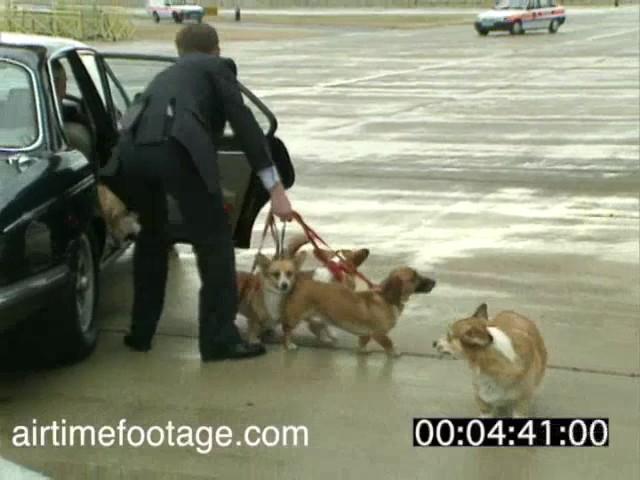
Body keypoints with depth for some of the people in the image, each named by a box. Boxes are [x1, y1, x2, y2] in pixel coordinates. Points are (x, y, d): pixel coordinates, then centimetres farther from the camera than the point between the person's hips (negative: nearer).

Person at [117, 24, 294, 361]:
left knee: (152, 236, 28)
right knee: (215, 242, 7)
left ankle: (141, 332, 32)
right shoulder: (217, 66, 22)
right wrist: (275, 188, 3)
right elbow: (244, 124, 7)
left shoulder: (167, 74, 40)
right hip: (175, 146, -6)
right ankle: (220, 339, 9)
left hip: (133, 146, 6)